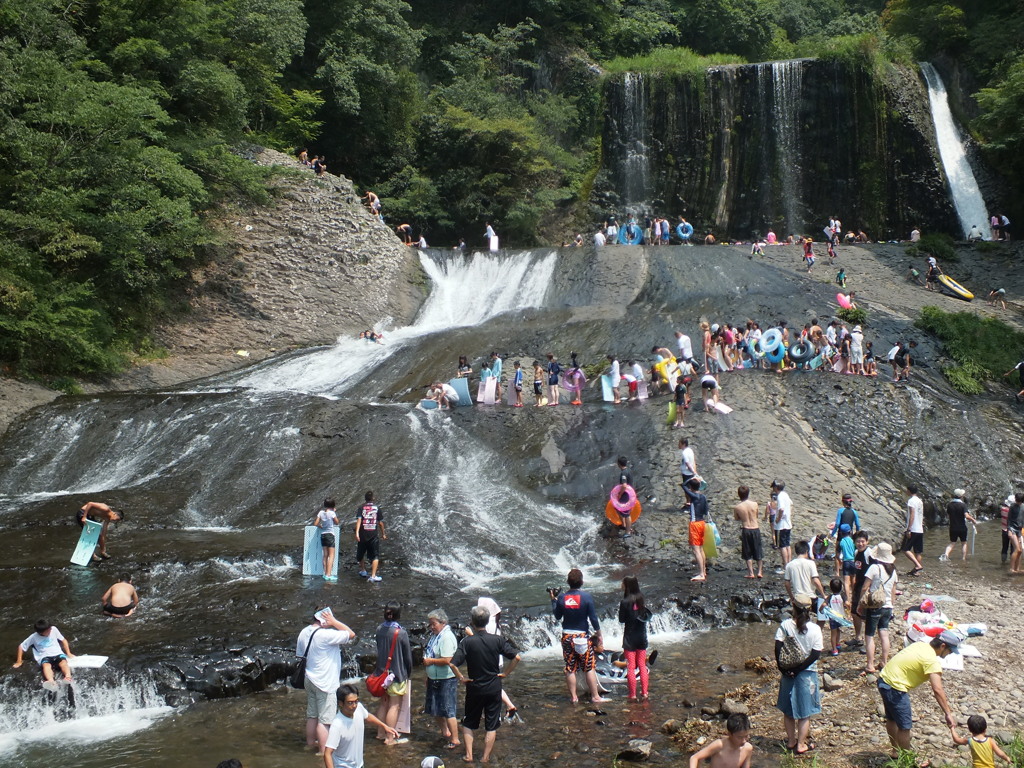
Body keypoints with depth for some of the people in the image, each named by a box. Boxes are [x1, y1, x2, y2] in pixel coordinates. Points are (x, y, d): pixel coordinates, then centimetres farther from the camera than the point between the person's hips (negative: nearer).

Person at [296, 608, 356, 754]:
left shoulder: (304, 633, 3)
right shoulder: (325, 634, -24)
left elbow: (299, 655, 15)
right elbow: (351, 634, -19)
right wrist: (334, 622, -16)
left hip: (309, 680, 8)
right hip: (325, 683, -8)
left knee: (312, 715, 21)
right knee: (324, 719, 0)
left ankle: (311, 743, 35)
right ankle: (323, 752, 5)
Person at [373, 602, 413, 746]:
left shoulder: (380, 629, -3)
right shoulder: (401, 632, -18)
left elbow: (379, 649, 9)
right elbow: (407, 656, -9)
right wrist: (408, 673, 5)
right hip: (397, 674, -6)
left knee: (383, 703, 19)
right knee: (394, 706, 2)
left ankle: (380, 733, 29)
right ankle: (390, 738, 5)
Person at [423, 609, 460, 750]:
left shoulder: (447, 637, -21)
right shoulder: (435, 635, 9)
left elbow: (447, 660, -29)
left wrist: (430, 661, -17)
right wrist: (428, 677, 19)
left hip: (446, 680, -10)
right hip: (434, 679, 10)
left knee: (447, 710, -4)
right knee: (434, 709, 19)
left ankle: (455, 740, 5)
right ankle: (445, 732, 36)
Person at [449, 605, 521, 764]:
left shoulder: (467, 641, -14)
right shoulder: (497, 640, -10)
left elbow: (453, 663, -21)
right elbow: (516, 657, -12)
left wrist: (461, 678, -7)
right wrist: (505, 673, -1)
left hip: (474, 688, 0)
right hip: (494, 688, 1)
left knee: (468, 723, 18)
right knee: (491, 725, 12)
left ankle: (469, 755, 14)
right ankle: (485, 758, 14)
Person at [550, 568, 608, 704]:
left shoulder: (561, 598, -3)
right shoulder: (586, 597, -9)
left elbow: (557, 616, 8)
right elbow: (593, 618, -7)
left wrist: (553, 600, 19)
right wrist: (599, 634, 4)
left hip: (567, 636, 2)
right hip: (583, 636, -2)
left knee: (570, 669, 7)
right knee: (589, 668, 4)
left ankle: (573, 697, 12)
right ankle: (595, 697, 6)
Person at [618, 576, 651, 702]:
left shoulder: (625, 602, -16)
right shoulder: (641, 599, 0)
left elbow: (621, 620, -11)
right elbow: (648, 616, 8)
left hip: (630, 638, -5)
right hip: (642, 636, 5)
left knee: (631, 668, 2)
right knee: (642, 666, 13)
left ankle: (633, 695, 5)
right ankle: (644, 693, 14)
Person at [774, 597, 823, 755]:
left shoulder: (785, 625, -8)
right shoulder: (815, 629, -10)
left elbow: (778, 648, -13)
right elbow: (816, 654, -14)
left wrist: (782, 667, -7)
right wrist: (799, 669, -12)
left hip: (788, 672, 2)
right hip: (807, 673, -2)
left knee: (788, 710, 17)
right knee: (805, 711, 11)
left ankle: (791, 741, 27)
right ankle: (801, 745, 15)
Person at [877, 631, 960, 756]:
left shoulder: (921, 645, 7)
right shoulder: (932, 661, -19)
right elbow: (937, 689, -27)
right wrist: (948, 714, -25)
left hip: (884, 679, 10)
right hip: (894, 688, -10)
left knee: (892, 719, 25)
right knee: (905, 726, 4)